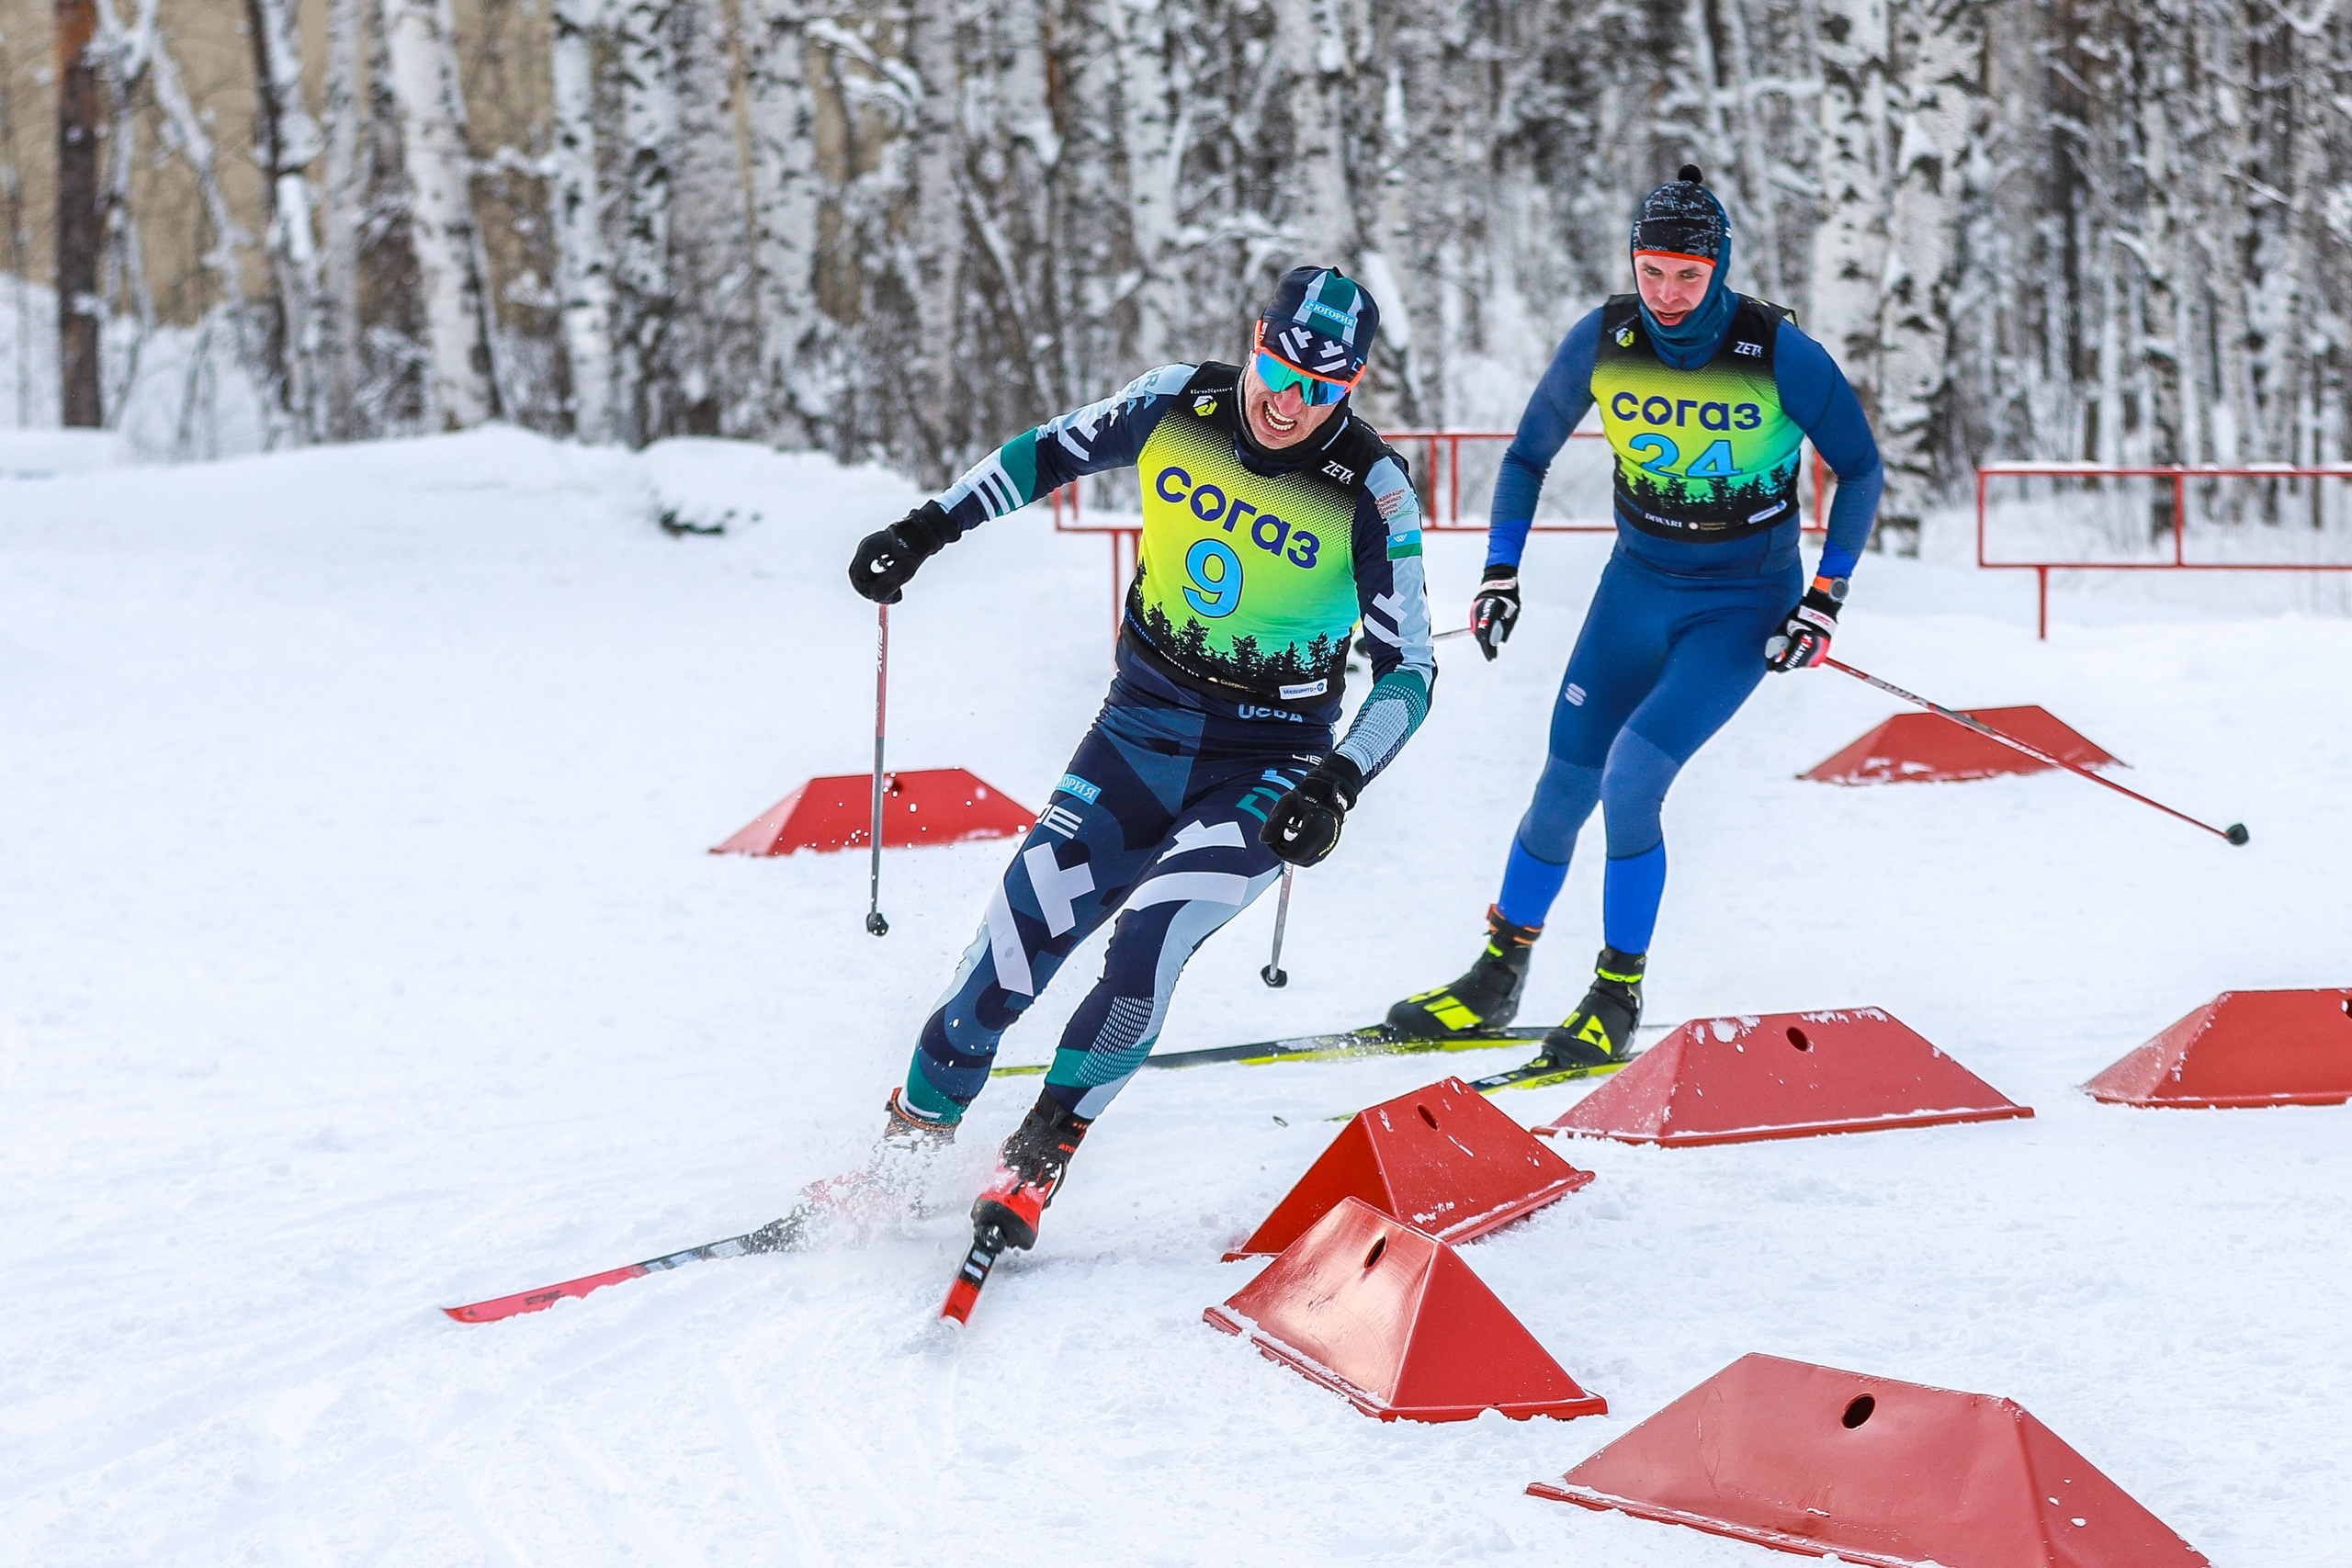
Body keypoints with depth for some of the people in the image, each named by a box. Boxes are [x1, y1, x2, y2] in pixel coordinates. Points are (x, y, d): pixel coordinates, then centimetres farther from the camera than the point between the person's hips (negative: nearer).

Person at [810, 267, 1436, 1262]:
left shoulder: (1370, 494, -17)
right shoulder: (1178, 405, -8)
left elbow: (1409, 670, -14)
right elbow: (1050, 452, 10)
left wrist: (1338, 785, -27)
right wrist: (927, 529, 5)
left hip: (1266, 767, -3)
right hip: (1141, 727, 3)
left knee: (1149, 937, -23)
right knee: (1024, 922, -8)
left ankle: (1038, 1157, -8)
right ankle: (913, 1139, 7)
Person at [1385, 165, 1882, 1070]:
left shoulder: (1779, 353, -19)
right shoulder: (1603, 341, -10)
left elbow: (1859, 470, -7)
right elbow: (1529, 454, 6)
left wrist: (1825, 602, -12)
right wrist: (1499, 574, -1)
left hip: (1743, 608, -4)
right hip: (1638, 587, 4)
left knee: (1631, 779, -19)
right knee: (1565, 784, 3)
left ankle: (1619, 998, -5)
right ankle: (1497, 978, 22)